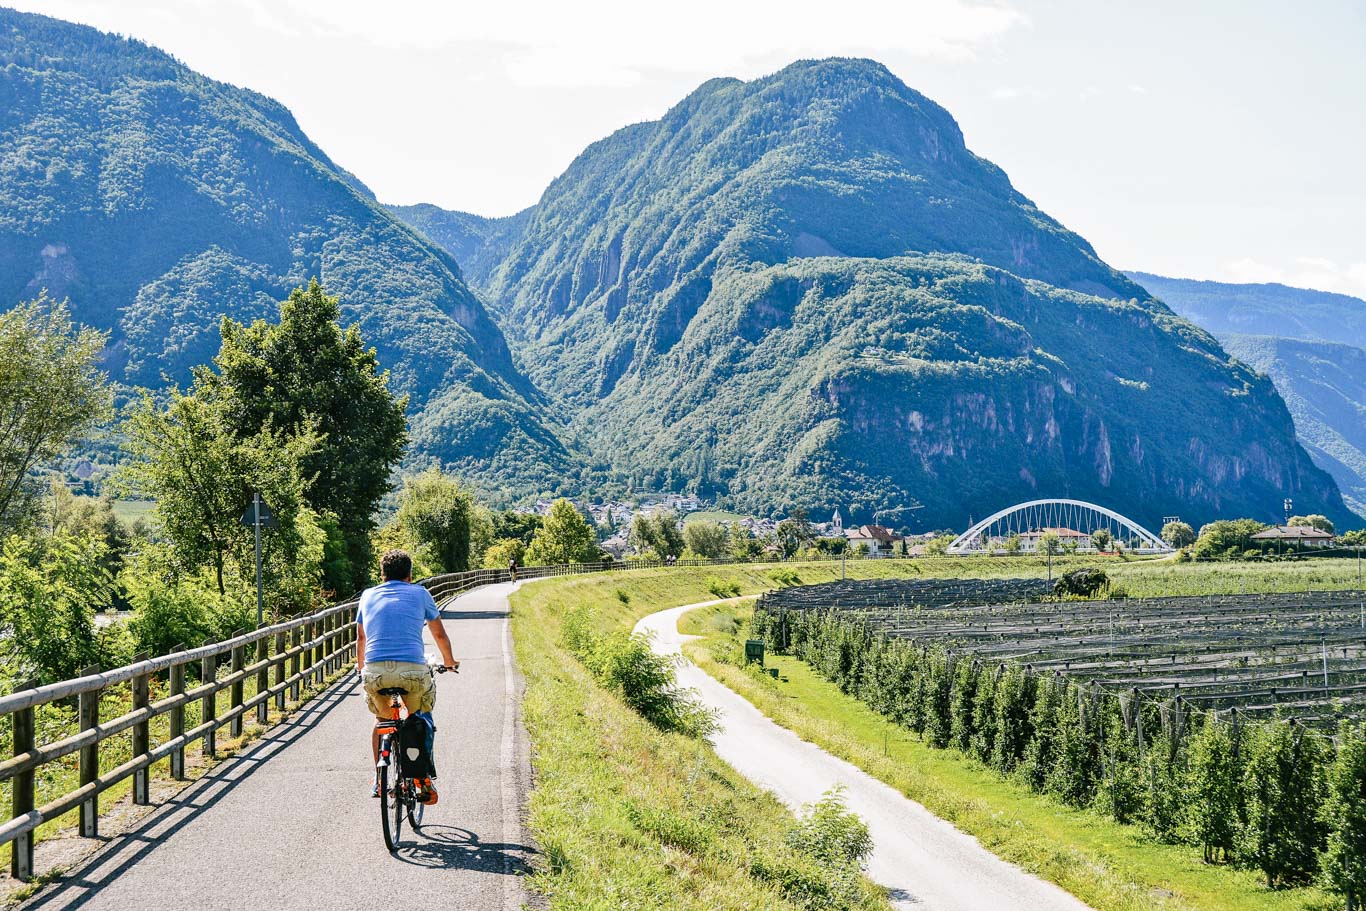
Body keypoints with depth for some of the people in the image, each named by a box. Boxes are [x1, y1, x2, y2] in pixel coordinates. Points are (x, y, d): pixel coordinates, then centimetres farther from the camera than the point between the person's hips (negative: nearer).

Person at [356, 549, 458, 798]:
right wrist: (449, 661, 46)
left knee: (383, 720, 27)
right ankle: (423, 777, 16)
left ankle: (380, 781, 23)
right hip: (413, 670, -2)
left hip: (375, 671, 2)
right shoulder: (420, 593, 16)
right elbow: (439, 634, 27)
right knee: (420, 719, 24)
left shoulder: (368, 595, 21)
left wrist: (361, 666, 53)